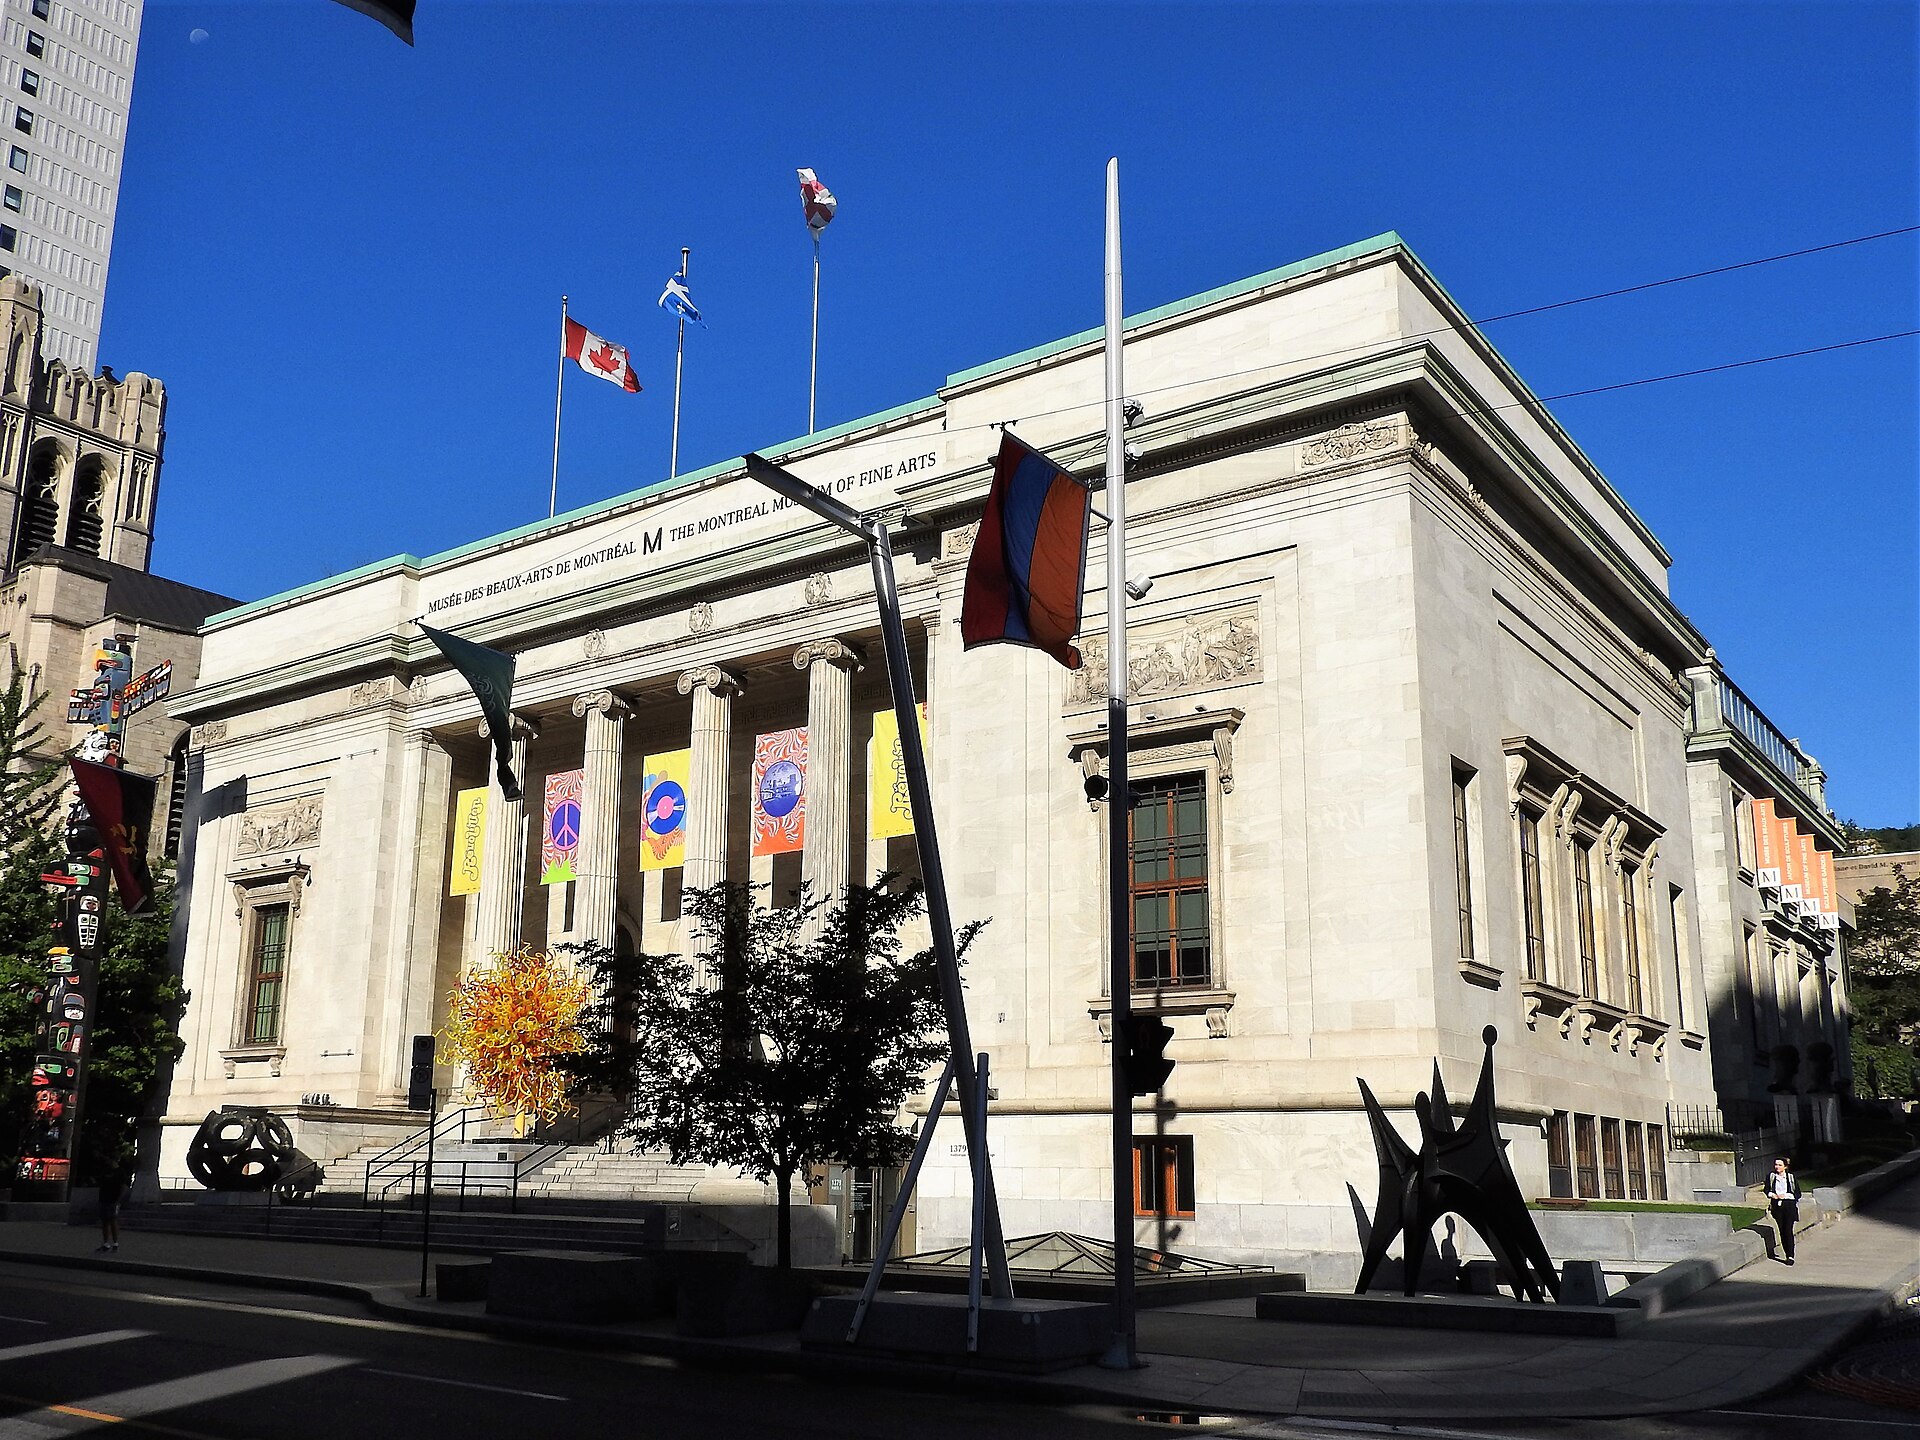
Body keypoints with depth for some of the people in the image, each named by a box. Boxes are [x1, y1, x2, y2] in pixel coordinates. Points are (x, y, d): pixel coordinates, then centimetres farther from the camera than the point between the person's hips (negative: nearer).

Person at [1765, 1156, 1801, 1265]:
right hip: (1776, 1206, 3)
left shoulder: (1791, 1177, -1)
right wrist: (1774, 1195, -10)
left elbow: (1797, 1194, 0)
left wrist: (1785, 1195, -13)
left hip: (1789, 1205, -3)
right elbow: (1767, 1190, 10)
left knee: (1788, 1230, -8)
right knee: (1781, 1230, 4)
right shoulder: (1771, 1177, 5)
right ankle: (1788, 1254, 13)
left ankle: (1791, 1256, -6)